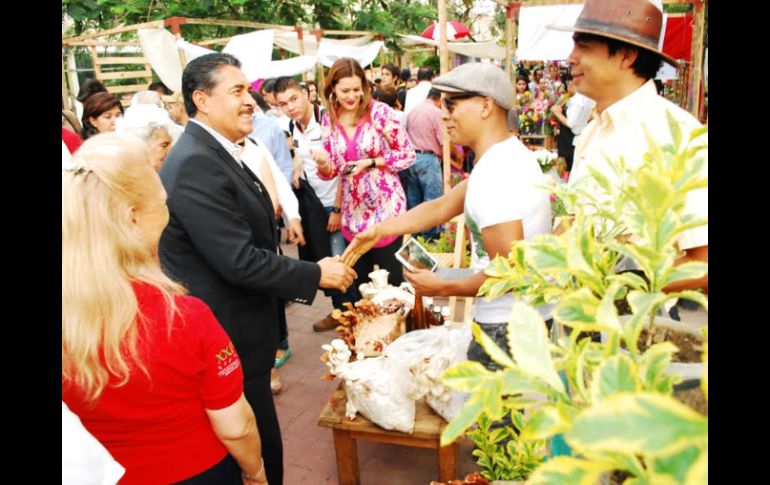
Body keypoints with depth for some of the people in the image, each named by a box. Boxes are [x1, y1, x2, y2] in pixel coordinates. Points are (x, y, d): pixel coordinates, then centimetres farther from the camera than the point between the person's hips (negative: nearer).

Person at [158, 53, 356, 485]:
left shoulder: (215, 152, 8)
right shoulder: (195, 165, -23)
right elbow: (239, 261, -26)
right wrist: (316, 274, -16)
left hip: (240, 329, 10)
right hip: (227, 341, -10)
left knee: (257, 445, 23)